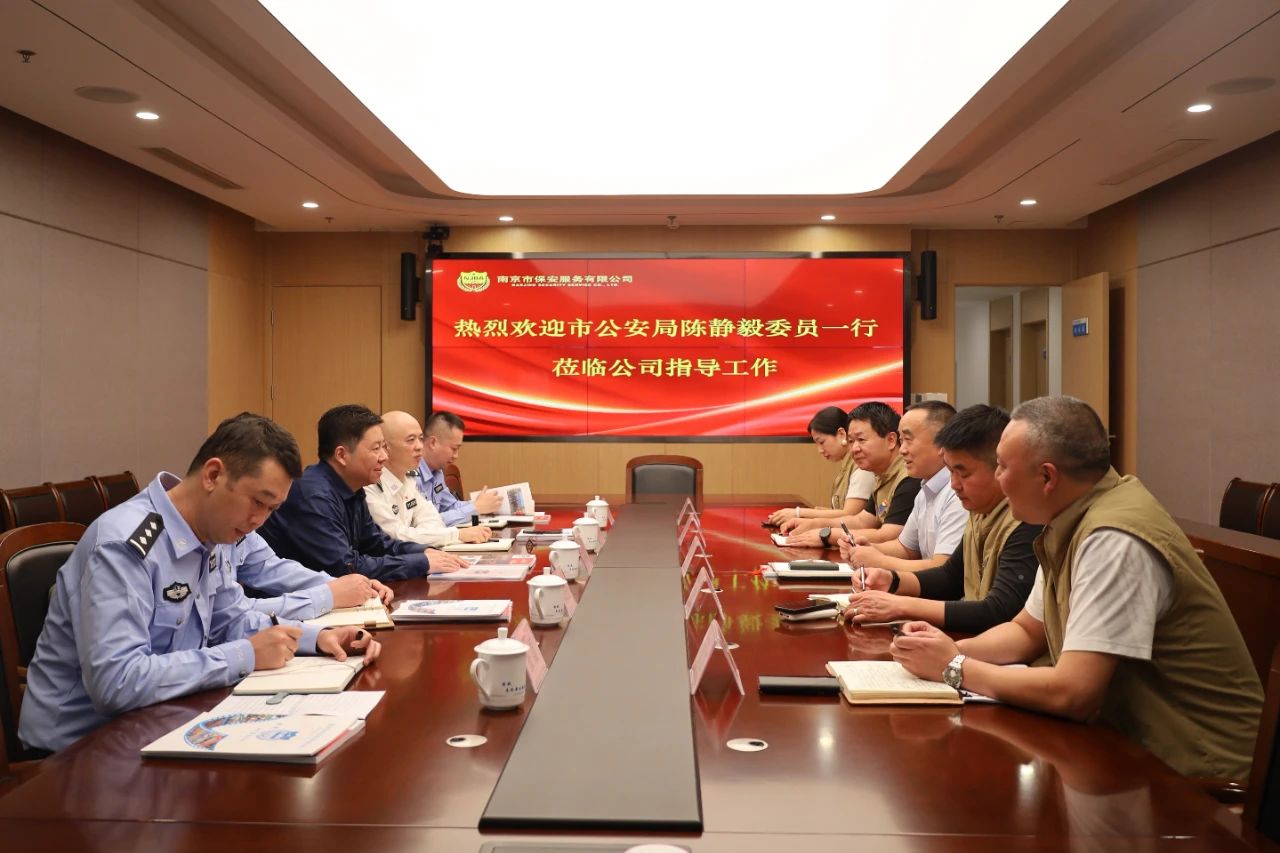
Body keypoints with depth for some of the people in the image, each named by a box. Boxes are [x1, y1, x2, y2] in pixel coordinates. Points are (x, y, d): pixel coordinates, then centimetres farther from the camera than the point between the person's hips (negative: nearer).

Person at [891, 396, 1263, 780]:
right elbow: (1026, 632, 13)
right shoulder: (1072, 522, 2)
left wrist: (955, 668, -17)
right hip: (1131, 739, 7)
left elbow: (1071, 693, -29)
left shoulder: (1114, 542, -26)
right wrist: (950, 649, -4)